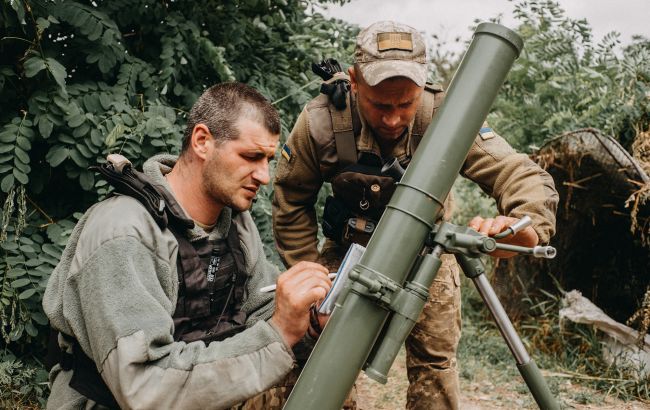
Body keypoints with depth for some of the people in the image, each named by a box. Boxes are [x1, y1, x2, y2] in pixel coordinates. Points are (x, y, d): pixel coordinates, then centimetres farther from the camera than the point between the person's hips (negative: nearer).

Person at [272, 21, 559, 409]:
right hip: (349, 249, 1)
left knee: (435, 363, -1)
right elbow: (292, 205, -10)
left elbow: (527, 177, -31)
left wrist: (524, 226, -54)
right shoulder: (320, 123, -25)